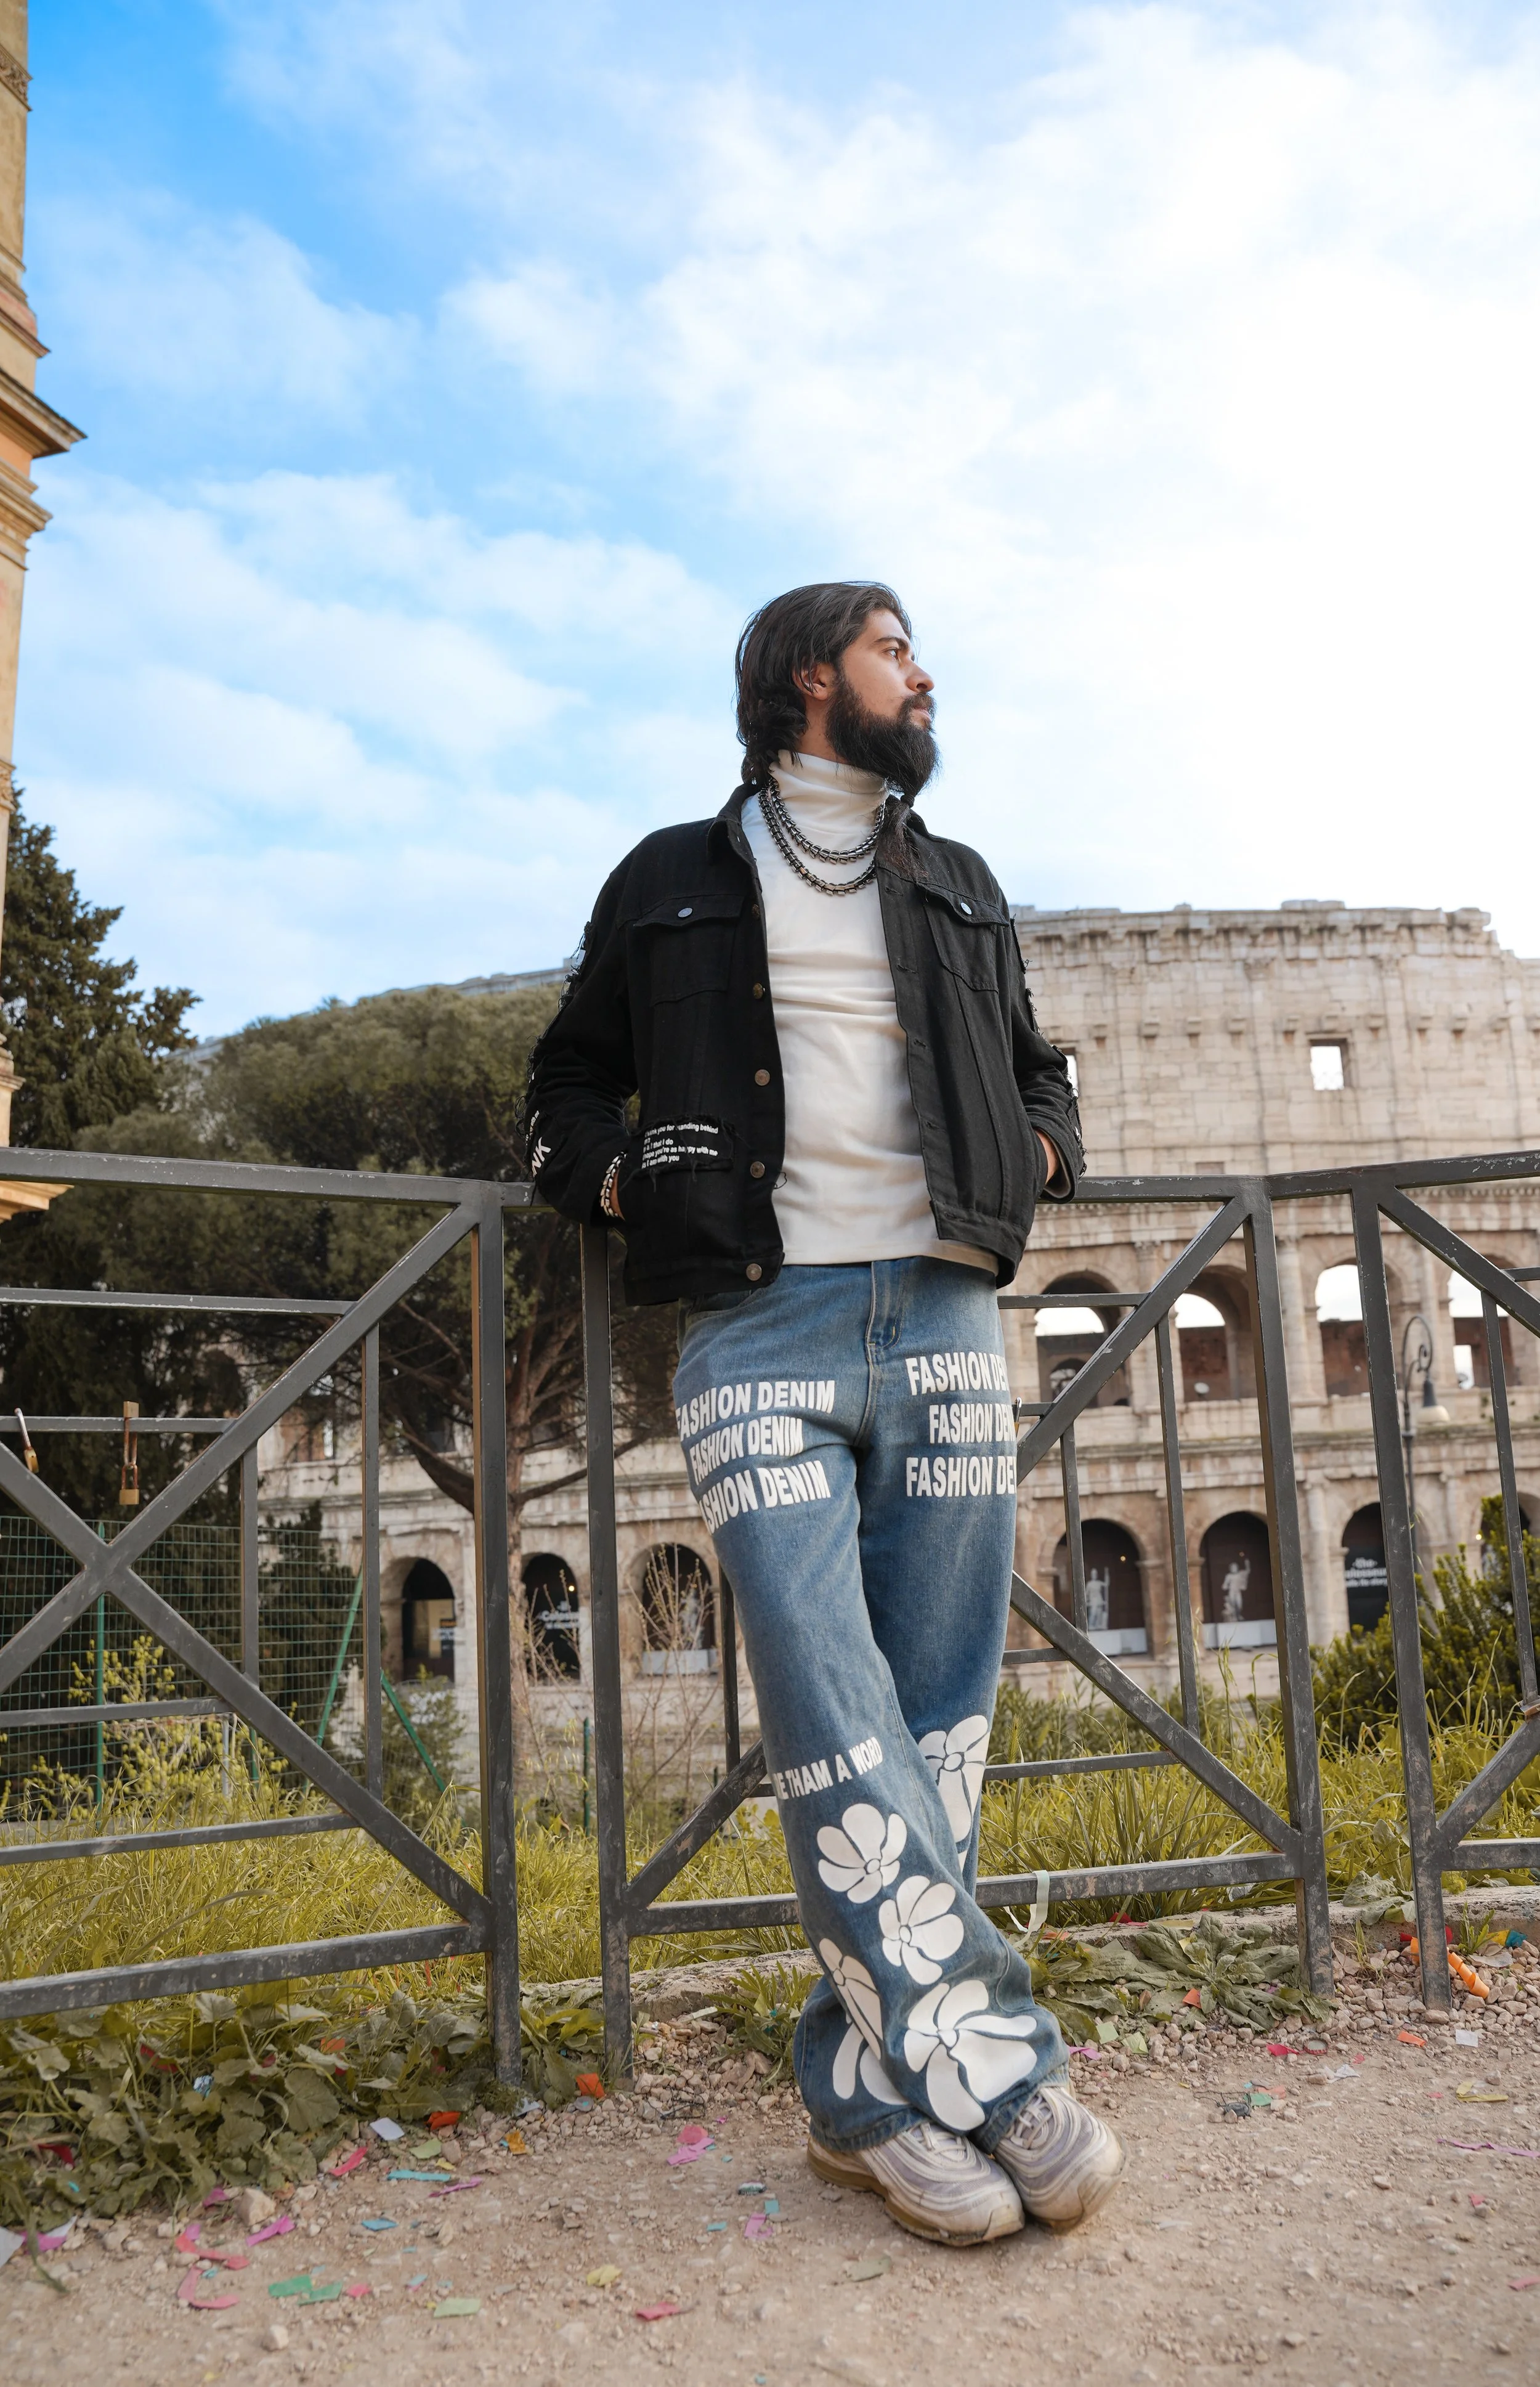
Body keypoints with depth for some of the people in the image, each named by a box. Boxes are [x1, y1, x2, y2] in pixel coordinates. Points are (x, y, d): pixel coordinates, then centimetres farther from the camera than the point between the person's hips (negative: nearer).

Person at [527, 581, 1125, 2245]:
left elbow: (1038, 1071, 31)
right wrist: (628, 1186, 0)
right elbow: (564, 1090, 20)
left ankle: (878, 2089, 8)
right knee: (829, 1716, -14)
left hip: (943, 1315, 3)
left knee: (935, 1711, -1)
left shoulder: (962, 889, 23)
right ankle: (991, 2061, -7)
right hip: (757, 1328, -3)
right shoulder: (672, 883, 15)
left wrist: (1039, 1151, 9)